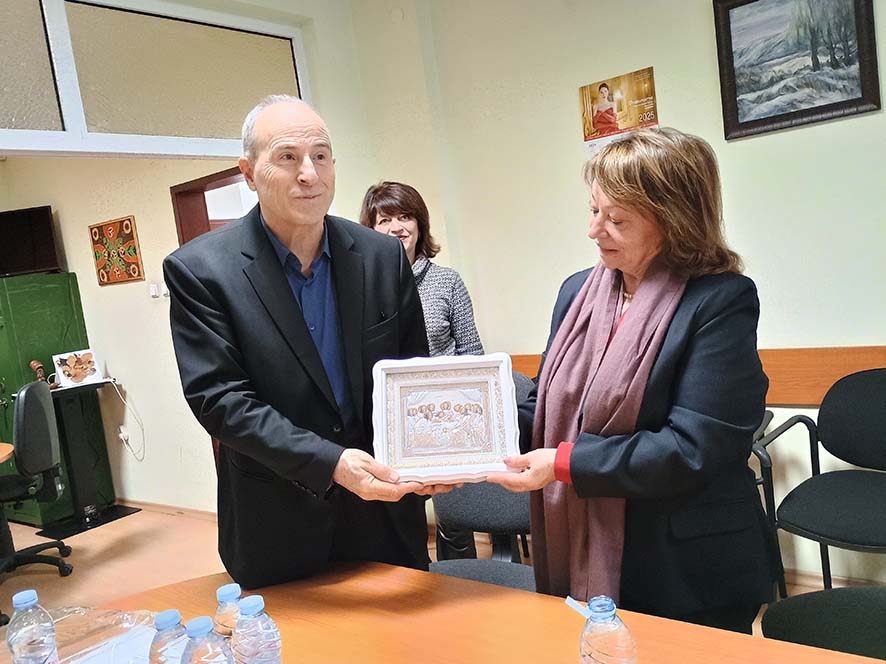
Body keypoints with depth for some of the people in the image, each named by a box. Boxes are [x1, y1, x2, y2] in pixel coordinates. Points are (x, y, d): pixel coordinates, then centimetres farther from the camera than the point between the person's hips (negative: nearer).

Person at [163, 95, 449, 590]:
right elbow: (217, 397, -15)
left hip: (387, 516, 3)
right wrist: (330, 463, -25)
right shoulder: (200, 270, -11)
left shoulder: (384, 257, -2)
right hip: (277, 530, -2)